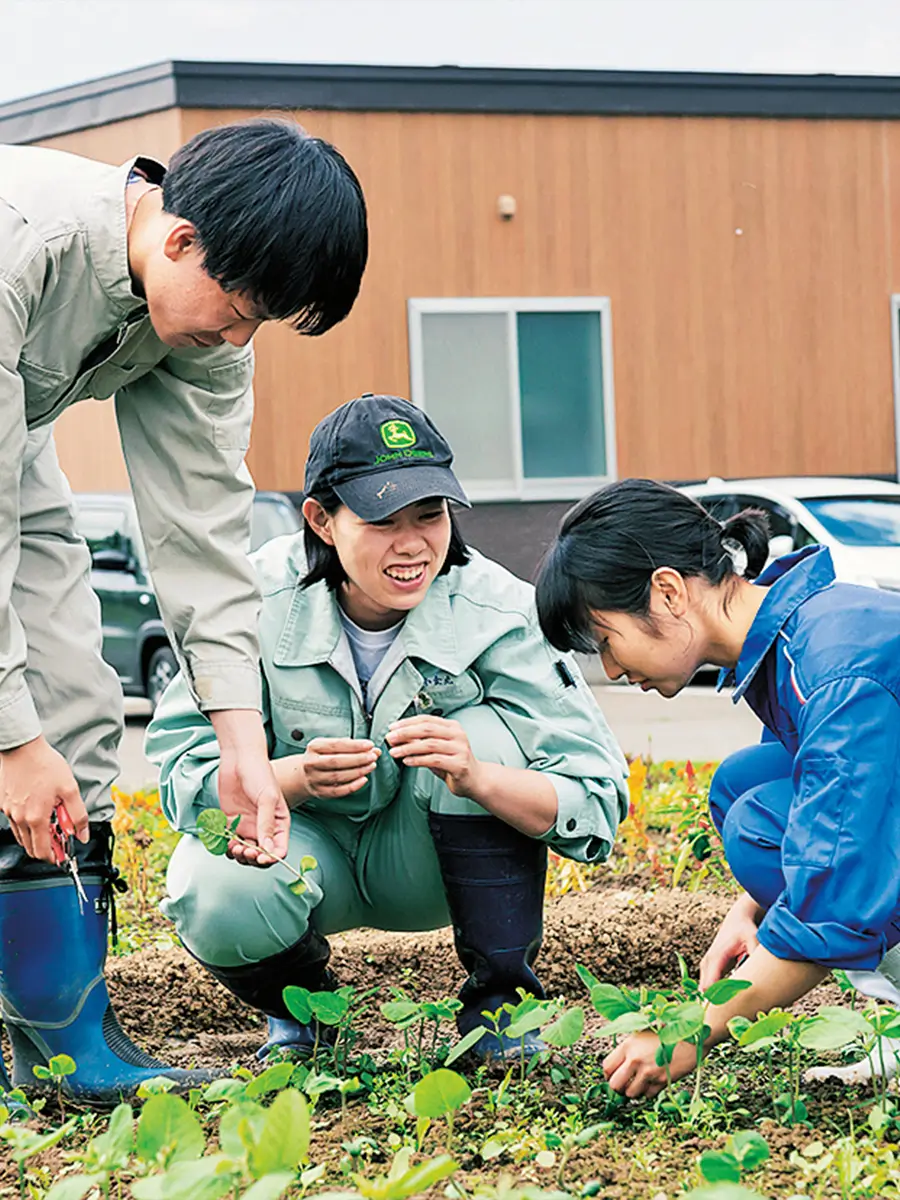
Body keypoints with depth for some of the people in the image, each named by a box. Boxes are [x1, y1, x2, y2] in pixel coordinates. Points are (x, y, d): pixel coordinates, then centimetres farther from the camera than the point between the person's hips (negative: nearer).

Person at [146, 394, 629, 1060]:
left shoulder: (499, 613, -21)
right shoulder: (261, 600, -20)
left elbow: (597, 805, -25)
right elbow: (184, 774, -21)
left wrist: (476, 777, -46)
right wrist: (298, 776, -41)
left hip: (432, 861, 1)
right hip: (307, 843, 0)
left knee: (486, 727, -28)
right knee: (214, 897, -33)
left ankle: (499, 1004, -14)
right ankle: (300, 1011, 4)